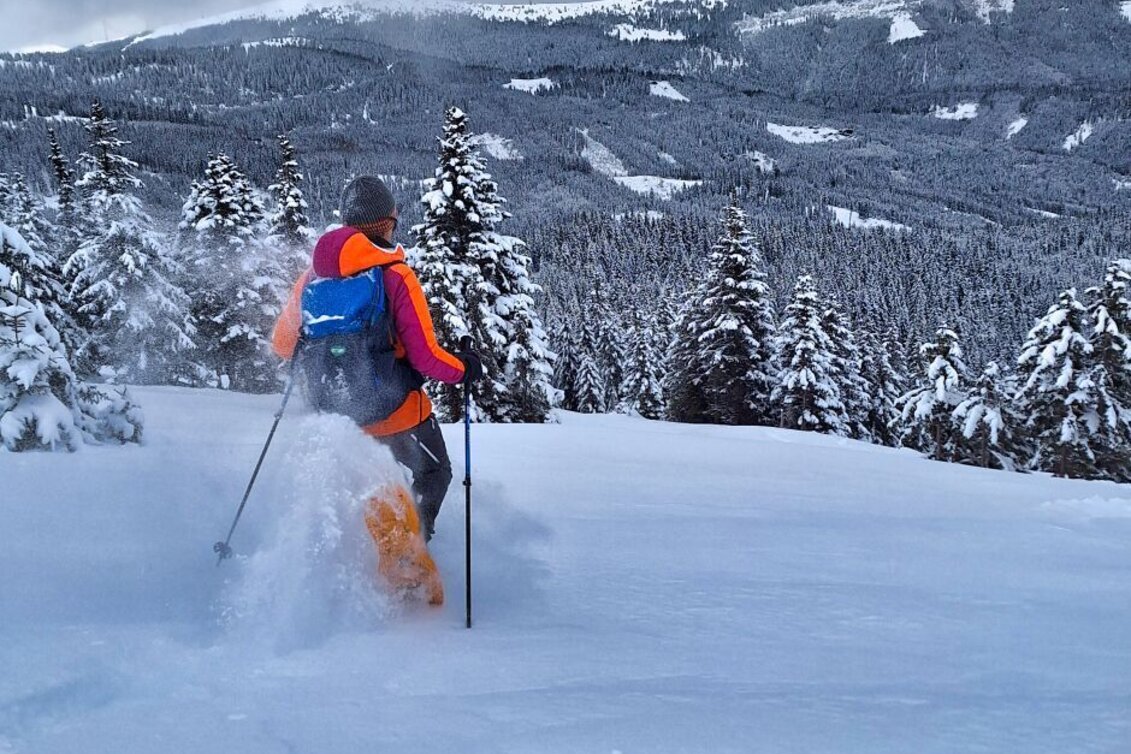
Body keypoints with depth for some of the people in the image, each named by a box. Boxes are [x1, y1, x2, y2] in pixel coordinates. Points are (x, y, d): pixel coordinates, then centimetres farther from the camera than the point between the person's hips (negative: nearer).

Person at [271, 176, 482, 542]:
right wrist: (463, 368, 0)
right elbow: (425, 356, -20)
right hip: (397, 409, -5)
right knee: (433, 475, 20)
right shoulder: (396, 277, -19)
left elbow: (282, 344, 5)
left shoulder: (313, 276, -4)